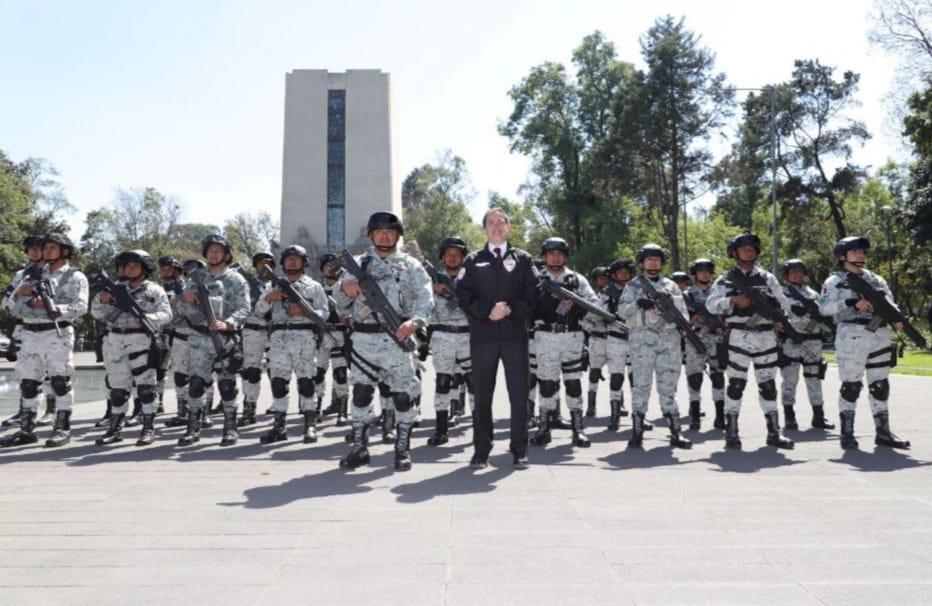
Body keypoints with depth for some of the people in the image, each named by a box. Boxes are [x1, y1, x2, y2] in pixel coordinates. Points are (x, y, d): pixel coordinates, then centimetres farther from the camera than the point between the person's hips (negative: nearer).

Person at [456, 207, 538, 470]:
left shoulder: (522, 259, 11)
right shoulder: (474, 261, 12)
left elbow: (532, 294, 4)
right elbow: (463, 295, 3)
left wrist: (511, 309, -13)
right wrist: (488, 312, -11)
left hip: (515, 334, 0)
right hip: (482, 335, 0)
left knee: (519, 395, 1)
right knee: (482, 396, 4)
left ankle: (519, 451, 9)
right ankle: (481, 451, 13)